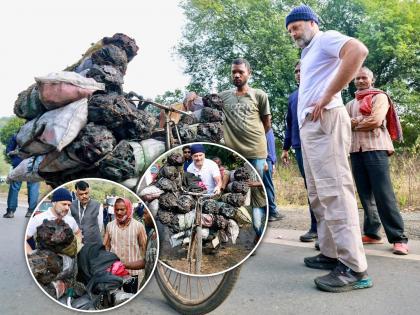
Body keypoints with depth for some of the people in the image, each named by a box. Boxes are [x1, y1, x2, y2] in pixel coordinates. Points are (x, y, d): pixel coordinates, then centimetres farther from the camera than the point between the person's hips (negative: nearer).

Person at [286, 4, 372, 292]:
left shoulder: (325, 39, 2)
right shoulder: (308, 55, 29)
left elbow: (358, 51, -19)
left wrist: (327, 97, -20)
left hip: (324, 122, -10)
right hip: (308, 127, 10)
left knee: (334, 191, -15)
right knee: (319, 195, 9)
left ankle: (354, 268, -12)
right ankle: (331, 254, 16)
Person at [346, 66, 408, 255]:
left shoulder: (380, 97, 6)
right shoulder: (350, 104, 22)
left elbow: (376, 121, -10)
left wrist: (354, 123, 1)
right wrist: (361, 121, -6)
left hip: (376, 149, -5)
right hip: (356, 151, 5)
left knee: (383, 194, -11)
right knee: (366, 195, 5)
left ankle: (398, 238, -6)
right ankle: (372, 233, 11)